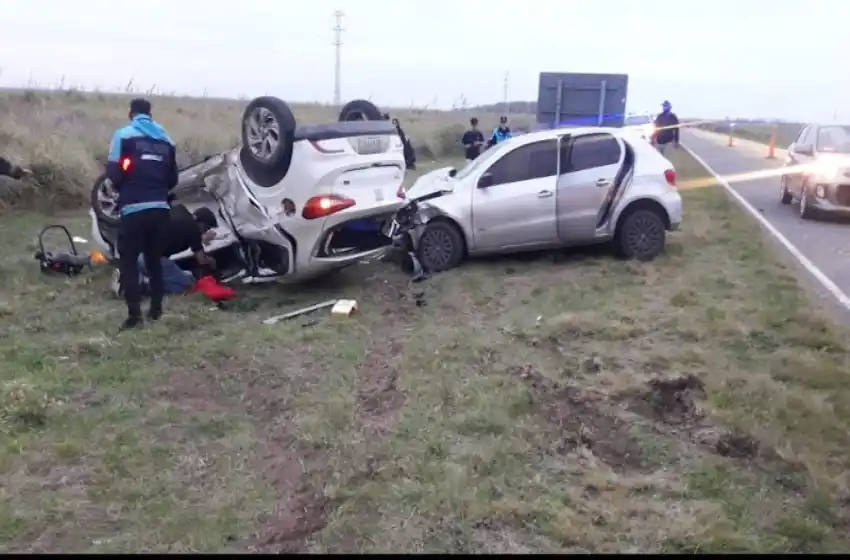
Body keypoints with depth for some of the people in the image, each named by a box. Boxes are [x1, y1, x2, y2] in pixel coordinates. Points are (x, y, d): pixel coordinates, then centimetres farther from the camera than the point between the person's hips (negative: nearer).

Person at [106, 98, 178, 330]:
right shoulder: (166, 139, 13)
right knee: (154, 259, 17)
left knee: (128, 261, 3)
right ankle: (156, 308, 20)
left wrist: (123, 187, 15)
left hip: (134, 208, -4)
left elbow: (113, 173, -5)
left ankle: (134, 314, -4)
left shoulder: (124, 134, 0)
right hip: (160, 208, 4)